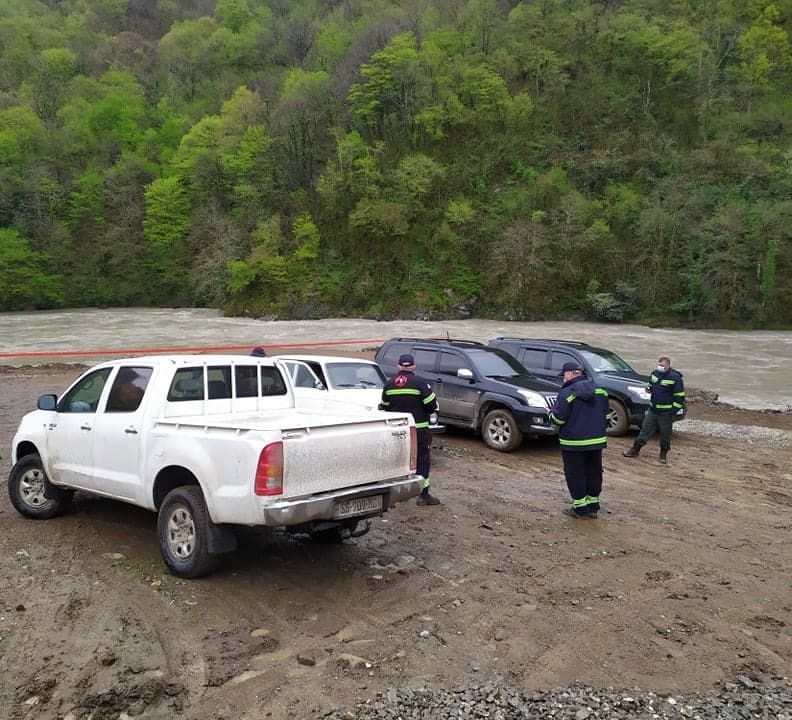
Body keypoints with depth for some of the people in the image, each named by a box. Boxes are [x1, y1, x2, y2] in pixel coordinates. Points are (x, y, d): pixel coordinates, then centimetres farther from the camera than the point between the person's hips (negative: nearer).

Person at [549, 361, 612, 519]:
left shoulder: (567, 393, -16)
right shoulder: (600, 390, 5)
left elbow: (559, 419, -16)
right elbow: (607, 414, 10)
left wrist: (551, 414, 5)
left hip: (574, 443, -6)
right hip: (597, 441, 6)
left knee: (575, 474, 5)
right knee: (594, 472, 15)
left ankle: (580, 507, 8)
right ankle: (593, 506, 22)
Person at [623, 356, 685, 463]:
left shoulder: (675, 378, -13)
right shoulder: (654, 373, 6)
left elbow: (680, 397, -11)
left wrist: (674, 410, -17)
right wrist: (649, 389, 0)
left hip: (666, 413, -5)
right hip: (652, 410, 5)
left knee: (665, 434, 7)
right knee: (645, 429, 8)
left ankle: (663, 454, 22)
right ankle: (635, 450, 14)